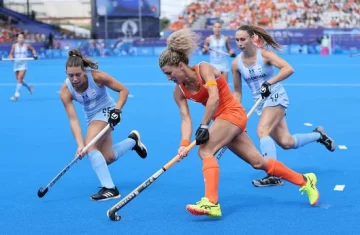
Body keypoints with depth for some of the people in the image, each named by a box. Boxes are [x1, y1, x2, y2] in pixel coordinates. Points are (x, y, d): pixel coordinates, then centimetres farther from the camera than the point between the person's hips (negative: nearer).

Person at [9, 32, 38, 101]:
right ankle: (29, 87, 38)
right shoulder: (14, 46, 0)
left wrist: (35, 55, 0)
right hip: (16, 64, 3)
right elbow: (11, 54, 6)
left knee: (19, 79, -17)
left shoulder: (27, 45, -1)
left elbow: (33, 49, 17)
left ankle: (16, 95, -17)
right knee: (18, 80, 10)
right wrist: (11, 58, -15)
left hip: (23, 64, -3)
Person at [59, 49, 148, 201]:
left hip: (106, 111, -5)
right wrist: (79, 143, -33)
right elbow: (73, 119, -23)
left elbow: (123, 90, -16)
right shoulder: (65, 91, -20)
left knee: (90, 146, -26)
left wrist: (117, 110, -28)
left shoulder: (97, 76, -27)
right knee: (107, 158, 9)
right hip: (91, 117, 5)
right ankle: (133, 140, 37)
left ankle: (109, 188, -24)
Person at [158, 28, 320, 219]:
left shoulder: (204, 68, -16)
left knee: (205, 150, -25)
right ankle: (304, 181, 23)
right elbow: (186, 118, -7)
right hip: (222, 119, 8)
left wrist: (203, 126, -30)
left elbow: (214, 98, -28)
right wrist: (184, 143, -23)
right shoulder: (179, 91, 2)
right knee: (258, 162, 10)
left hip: (232, 113, -8)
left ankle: (211, 203, -33)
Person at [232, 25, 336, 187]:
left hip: (276, 97, -5)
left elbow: (288, 69, -25)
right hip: (261, 103, 5)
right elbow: (237, 92, 7)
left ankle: (273, 176, -24)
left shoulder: (264, 54, -14)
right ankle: (318, 135, 31)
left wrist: (269, 83, -33)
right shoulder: (236, 64, -2)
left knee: (262, 131, -26)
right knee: (286, 143, 2)